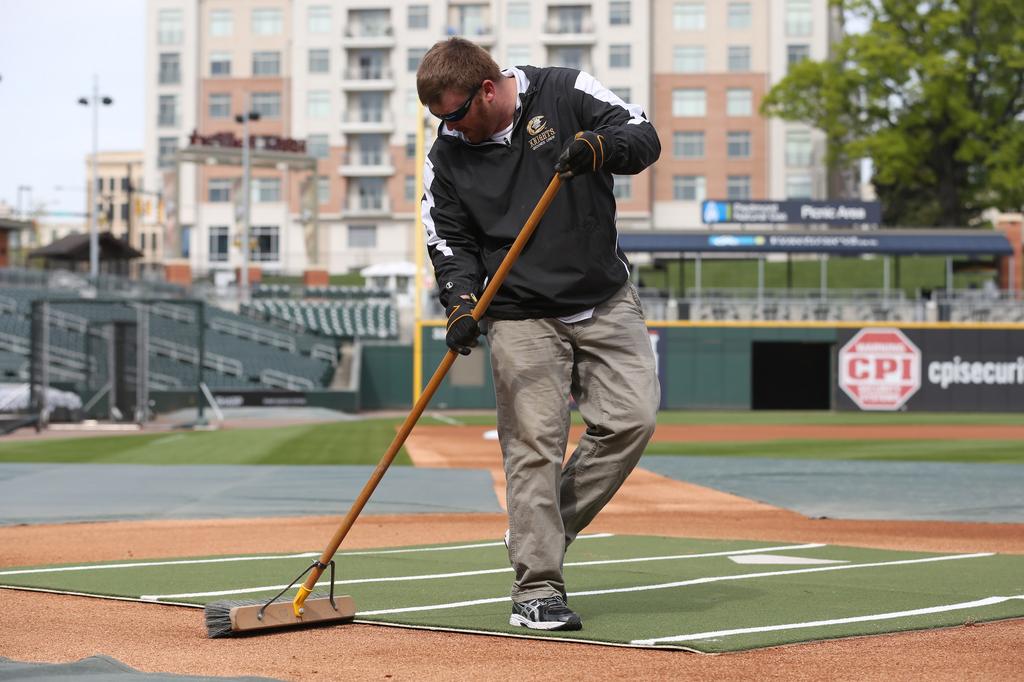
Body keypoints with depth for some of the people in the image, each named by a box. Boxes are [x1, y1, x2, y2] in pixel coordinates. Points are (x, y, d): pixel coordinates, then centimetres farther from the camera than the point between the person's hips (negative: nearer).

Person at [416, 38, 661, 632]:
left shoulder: (565, 93, -4)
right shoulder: (447, 155, 1)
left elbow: (645, 139, -9)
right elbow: (451, 243, 4)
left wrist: (597, 147, -29)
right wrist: (461, 301, -14)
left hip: (606, 300, 1)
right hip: (522, 319, -1)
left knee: (632, 418, -8)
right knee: (534, 446, -8)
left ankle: (554, 526, 12)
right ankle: (538, 588, -3)